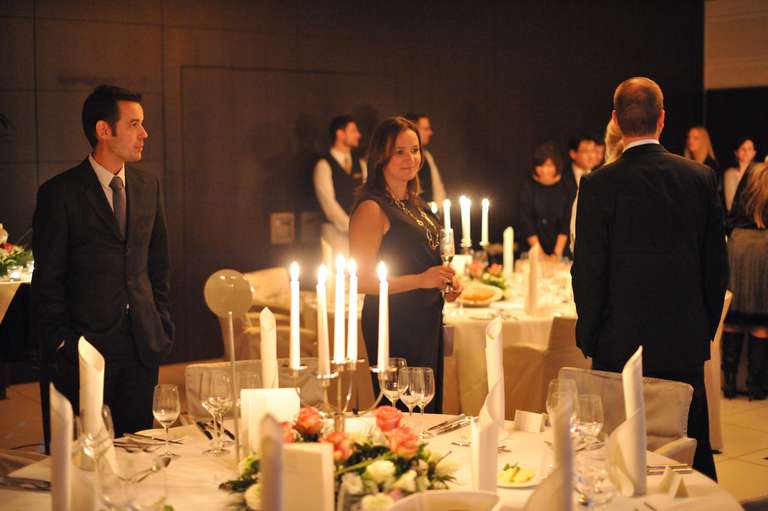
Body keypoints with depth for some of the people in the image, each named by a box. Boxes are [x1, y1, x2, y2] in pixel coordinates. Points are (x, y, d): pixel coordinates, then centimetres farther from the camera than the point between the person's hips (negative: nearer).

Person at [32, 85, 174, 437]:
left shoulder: (148, 186, 9)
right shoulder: (59, 193, -7)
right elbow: (47, 280, -5)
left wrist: (162, 325, 10)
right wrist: (60, 343, -8)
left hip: (143, 343, 5)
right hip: (86, 344, -4)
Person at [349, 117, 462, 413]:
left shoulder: (418, 206, 13)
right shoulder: (372, 209, -13)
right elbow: (361, 281, -19)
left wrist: (445, 281, 8)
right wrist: (421, 280, -22)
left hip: (428, 321, 9)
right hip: (394, 324, -9)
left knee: (430, 411, 14)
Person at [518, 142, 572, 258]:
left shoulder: (565, 186, -1)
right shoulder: (528, 186, -3)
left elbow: (566, 222, -5)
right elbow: (526, 222, -6)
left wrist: (557, 253, -14)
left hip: (561, 249, 1)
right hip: (532, 249, 0)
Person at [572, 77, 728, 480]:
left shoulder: (599, 185, -11)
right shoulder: (701, 178, -1)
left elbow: (588, 270, -9)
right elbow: (717, 264, 4)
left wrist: (588, 338, 3)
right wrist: (706, 329, 14)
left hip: (621, 343, -3)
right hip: (686, 341, 3)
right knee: (692, 451, 14)